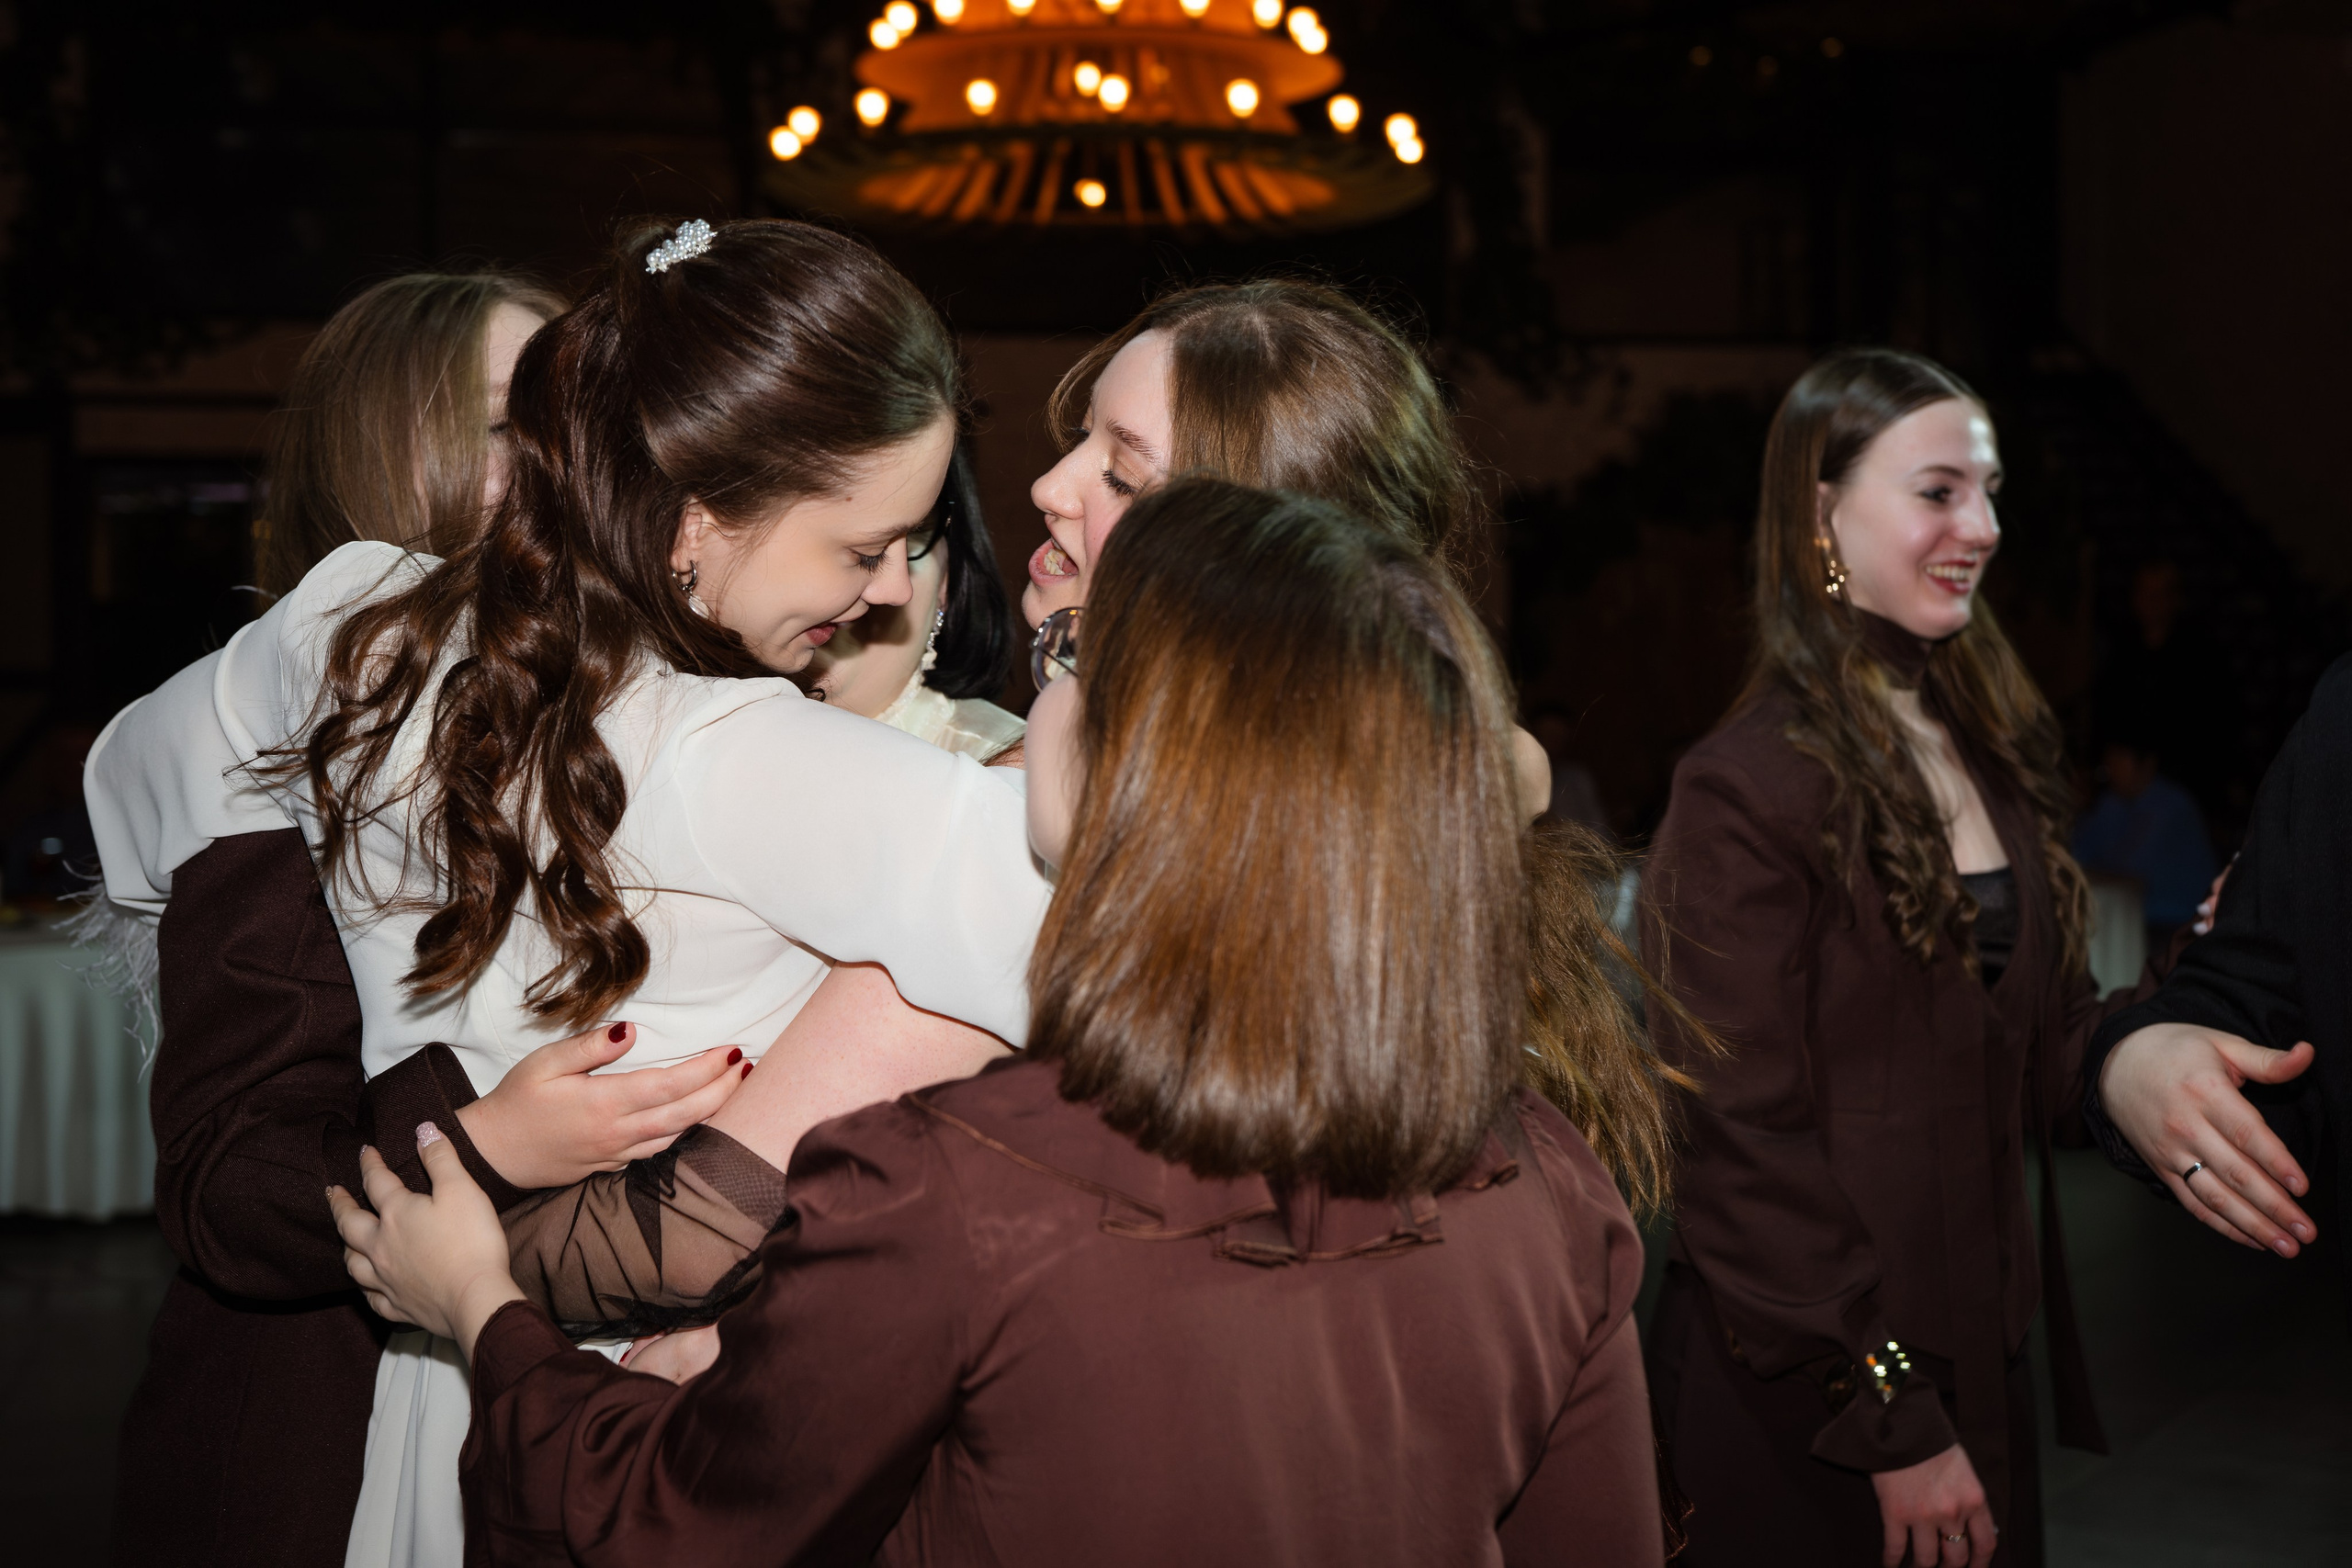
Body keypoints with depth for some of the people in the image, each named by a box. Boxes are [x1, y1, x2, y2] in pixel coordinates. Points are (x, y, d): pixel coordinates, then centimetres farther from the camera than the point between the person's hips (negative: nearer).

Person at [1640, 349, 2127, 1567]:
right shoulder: (1748, 791, -17)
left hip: (1983, 1351, 7)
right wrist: (1890, 1422, -16)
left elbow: (2045, 1050, 9)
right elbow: (1743, 1140, -17)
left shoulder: (1991, 755, 6)